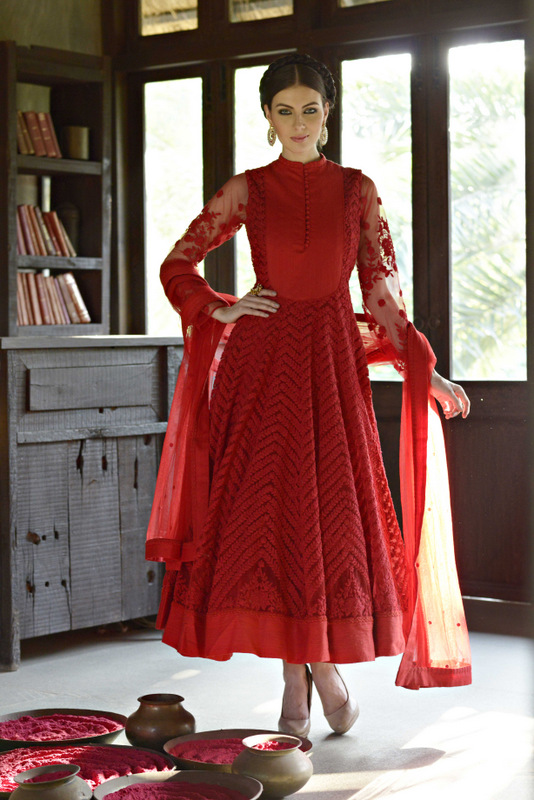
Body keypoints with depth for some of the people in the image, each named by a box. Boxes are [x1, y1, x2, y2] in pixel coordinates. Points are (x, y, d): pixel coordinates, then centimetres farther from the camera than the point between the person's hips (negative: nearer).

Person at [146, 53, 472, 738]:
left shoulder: (358, 191, 7)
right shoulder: (247, 190, 6)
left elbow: (382, 290, 8)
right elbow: (177, 266, 12)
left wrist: (425, 372, 3)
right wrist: (220, 311, -3)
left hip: (334, 360, 0)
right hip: (262, 360, 0)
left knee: (333, 513, -3)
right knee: (267, 512, -2)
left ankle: (322, 664, 18)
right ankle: (297, 683, 9)